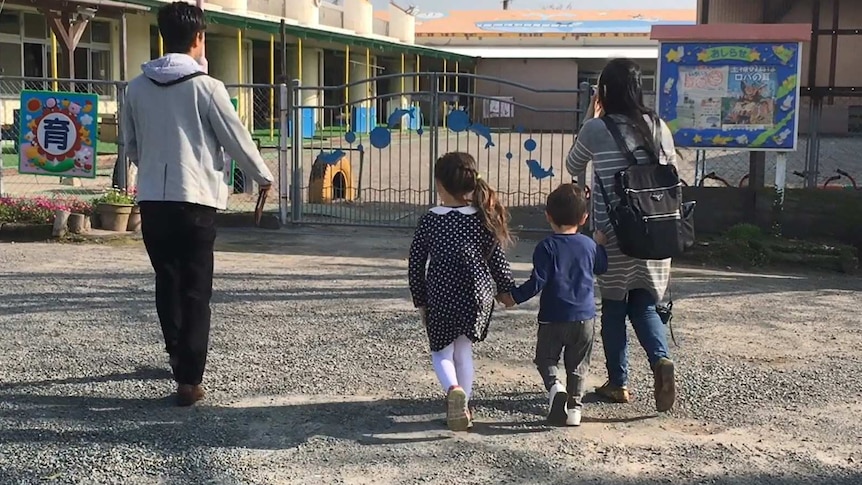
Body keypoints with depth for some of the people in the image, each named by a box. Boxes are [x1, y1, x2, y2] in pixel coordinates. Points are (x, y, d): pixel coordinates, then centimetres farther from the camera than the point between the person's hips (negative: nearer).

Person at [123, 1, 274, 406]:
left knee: (167, 282, 19)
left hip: (152, 200, 5)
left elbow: (131, 145, 16)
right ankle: (188, 380, -3)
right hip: (195, 200, -4)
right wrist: (264, 177, 15)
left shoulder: (137, 87, 5)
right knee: (195, 291, 0)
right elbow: (237, 139, -2)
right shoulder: (205, 86, -8)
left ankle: (178, 357, 35)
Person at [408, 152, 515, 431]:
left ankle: (453, 390, -16)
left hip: (441, 296, -2)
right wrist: (507, 290, 19)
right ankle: (464, 407, 18)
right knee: (464, 348, 20)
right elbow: (497, 260, 3)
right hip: (479, 294, 2)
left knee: (441, 352, 14)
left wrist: (420, 301, 10)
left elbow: (416, 265, -2)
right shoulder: (483, 219, -3)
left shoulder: (429, 222, -6)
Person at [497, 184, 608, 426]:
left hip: (553, 317, -3)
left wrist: (514, 297, -3)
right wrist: (600, 243, 36)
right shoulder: (589, 245, 2)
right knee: (578, 365, 13)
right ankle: (574, 405, 9)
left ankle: (554, 386, -13)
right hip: (585, 316, 3)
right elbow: (601, 267, 21)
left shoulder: (547, 247, -11)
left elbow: (538, 281, -15)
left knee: (545, 358, 12)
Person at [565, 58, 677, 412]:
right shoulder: (658, 127, 2)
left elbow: (572, 167, 8)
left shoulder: (597, 129, -9)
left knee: (614, 307, 10)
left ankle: (618, 383, 17)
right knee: (644, 304, 14)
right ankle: (661, 359, -9)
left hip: (613, 233, -3)